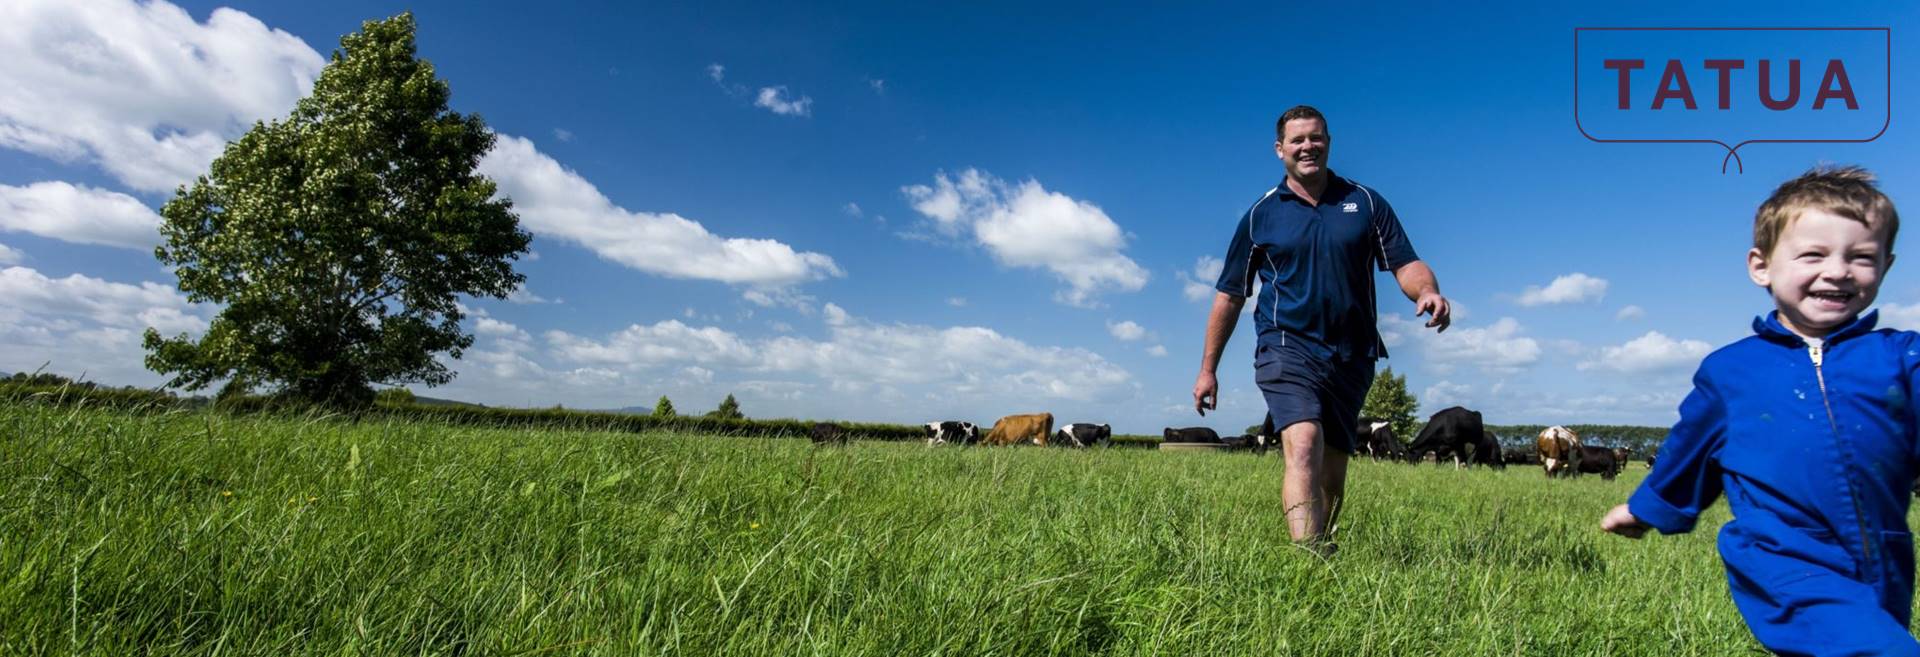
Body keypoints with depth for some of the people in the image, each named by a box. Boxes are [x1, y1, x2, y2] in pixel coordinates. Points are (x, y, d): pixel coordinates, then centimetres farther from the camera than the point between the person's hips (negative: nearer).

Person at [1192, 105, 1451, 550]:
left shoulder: (1365, 203, 9)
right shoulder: (1261, 215, 5)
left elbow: (1406, 264, 4)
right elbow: (1229, 296, 8)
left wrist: (1428, 292, -21)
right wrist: (1208, 368, 7)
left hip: (1352, 356, 3)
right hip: (1287, 347, -3)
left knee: (1333, 474, 10)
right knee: (1304, 447, -25)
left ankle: (1320, 550, 28)